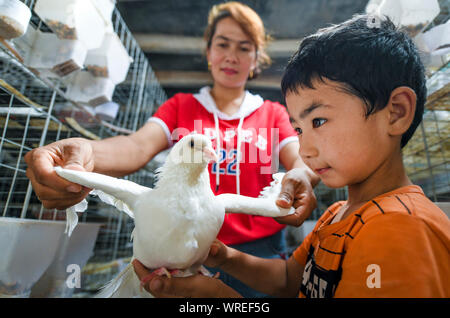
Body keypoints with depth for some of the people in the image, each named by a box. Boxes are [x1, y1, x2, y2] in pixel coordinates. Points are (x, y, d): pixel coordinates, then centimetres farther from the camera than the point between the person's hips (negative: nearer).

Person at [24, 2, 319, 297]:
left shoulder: (273, 113, 7)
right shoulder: (180, 106, 6)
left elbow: (300, 161, -7)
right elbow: (139, 146, -11)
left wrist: (300, 177, -31)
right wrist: (85, 153, -32)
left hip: (259, 250, 1)